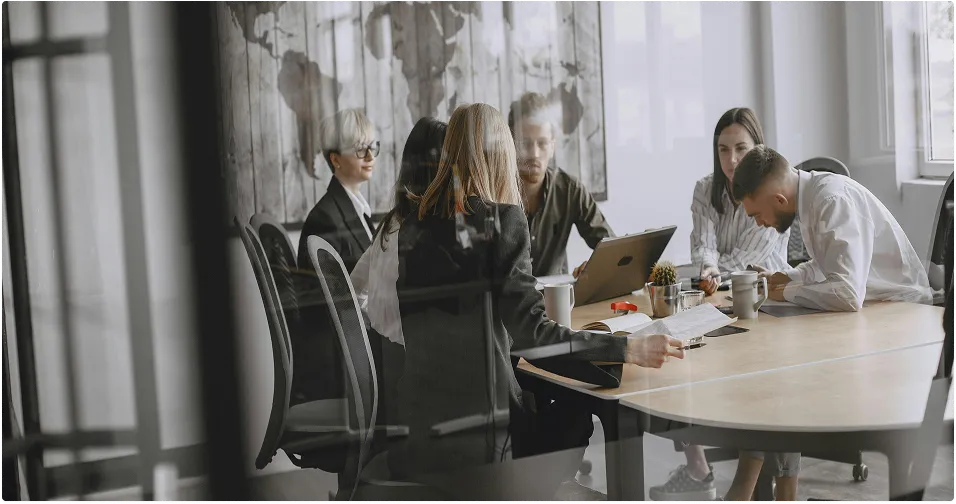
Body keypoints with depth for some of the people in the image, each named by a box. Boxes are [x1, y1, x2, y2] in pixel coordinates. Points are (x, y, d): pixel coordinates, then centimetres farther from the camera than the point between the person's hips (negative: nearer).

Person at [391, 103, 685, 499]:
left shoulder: (414, 224, 4)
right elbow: (532, 332, -18)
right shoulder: (503, 218, -10)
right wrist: (628, 349, -15)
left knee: (558, 414, 27)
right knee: (574, 424, 22)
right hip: (476, 428, -5)